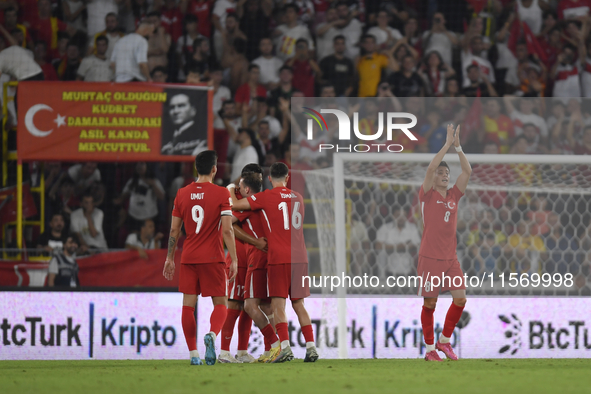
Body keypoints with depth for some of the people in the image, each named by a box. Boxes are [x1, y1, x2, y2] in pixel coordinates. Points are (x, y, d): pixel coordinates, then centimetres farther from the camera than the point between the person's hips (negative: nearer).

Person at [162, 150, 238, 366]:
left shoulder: (182, 194, 5)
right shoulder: (221, 194, -6)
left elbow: (174, 229, 8)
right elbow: (227, 229, -11)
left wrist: (169, 258, 16)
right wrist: (234, 260, -8)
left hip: (188, 259, 3)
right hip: (212, 258, -3)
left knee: (188, 305, 6)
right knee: (220, 304, 4)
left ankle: (193, 354, 1)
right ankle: (212, 334, -26)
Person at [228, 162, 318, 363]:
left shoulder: (267, 197, -2)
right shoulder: (298, 198, 16)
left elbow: (235, 205, 1)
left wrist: (231, 190, 20)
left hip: (279, 258, -5)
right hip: (300, 256, 5)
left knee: (278, 304, -7)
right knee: (299, 304, 10)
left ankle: (285, 347, -20)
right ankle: (311, 346, 3)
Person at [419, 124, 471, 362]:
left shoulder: (453, 196, 11)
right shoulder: (427, 195, -1)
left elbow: (467, 171, 4)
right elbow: (430, 167, -15)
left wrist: (458, 146, -2)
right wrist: (447, 144, -12)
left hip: (450, 258, 5)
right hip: (430, 258, -5)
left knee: (460, 298, -4)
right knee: (430, 303, 0)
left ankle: (444, 339, 14)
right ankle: (430, 348, 8)